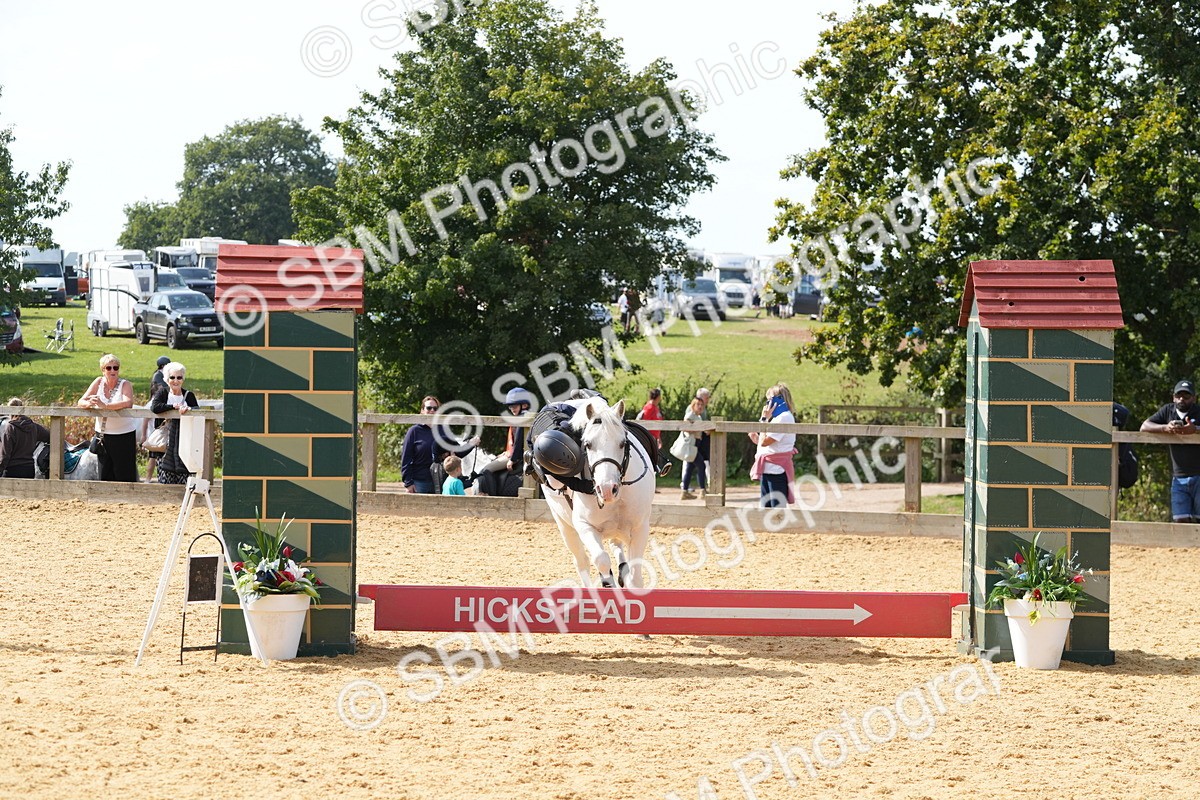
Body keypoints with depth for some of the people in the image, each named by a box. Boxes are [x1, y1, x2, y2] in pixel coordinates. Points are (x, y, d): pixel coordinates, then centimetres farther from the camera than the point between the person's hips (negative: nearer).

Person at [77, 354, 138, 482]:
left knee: (124, 476, -2)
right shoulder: (99, 382, 4)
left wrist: (105, 406, -35)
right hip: (102, 434, 4)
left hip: (124, 435, -4)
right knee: (105, 474, 7)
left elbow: (128, 403, -26)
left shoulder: (125, 385, -7)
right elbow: (81, 402, 0)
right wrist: (90, 404, -24)